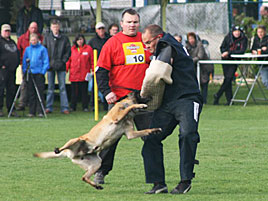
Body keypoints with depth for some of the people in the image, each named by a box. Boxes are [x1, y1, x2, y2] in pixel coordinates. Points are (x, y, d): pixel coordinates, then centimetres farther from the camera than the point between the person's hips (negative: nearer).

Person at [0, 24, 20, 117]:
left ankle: (11, 109, 13)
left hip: (12, 69, 8)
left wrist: (17, 64, 13)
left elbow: (17, 53, 26)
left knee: (12, 89, 8)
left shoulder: (12, 42, 21)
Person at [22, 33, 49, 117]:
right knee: (31, 93, 4)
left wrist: (43, 71, -9)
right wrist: (24, 71, 3)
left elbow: (46, 62, 0)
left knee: (40, 93, -4)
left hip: (39, 73, -3)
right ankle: (31, 111, 7)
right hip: (30, 73, 3)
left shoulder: (42, 49, 1)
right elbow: (24, 61, 14)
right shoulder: (27, 49, 11)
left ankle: (40, 111, -2)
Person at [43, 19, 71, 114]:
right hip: (50, 66, 1)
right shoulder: (47, 38, 6)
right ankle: (49, 107, 9)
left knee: (62, 87, 0)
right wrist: (49, 62, -6)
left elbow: (68, 51, 4)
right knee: (50, 87, 5)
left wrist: (62, 61, -7)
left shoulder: (64, 38, 5)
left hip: (61, 67, -1)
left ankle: (64, 107, 1)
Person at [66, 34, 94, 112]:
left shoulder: (88, 48, 3)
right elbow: (69, 60, 7)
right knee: (74, 91, 4)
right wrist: (66, 69, -2)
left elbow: (92, 61, 3)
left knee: (84, 91, 3)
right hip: (74, 74, 1)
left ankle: (85, 107, 9)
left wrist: (93, 70, -6)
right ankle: (72, 107, 10)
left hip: (84, 75, -1)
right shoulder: (72, 49, 8)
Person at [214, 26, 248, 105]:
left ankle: (217, 96, -5)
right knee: (227, 78, 0)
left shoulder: (244, 39, -8)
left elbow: (242, 51, -16)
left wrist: (229, 52, -21)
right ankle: (229, 99, 4)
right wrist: (224, 53, -13)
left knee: (228, 78, -14)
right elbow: (222, 47, 10)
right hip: (226, 60, 3)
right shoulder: (228, 37, 0)